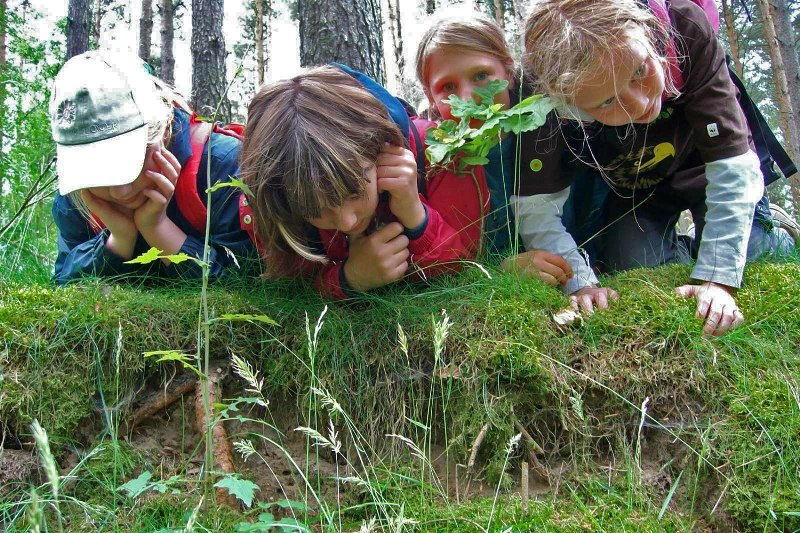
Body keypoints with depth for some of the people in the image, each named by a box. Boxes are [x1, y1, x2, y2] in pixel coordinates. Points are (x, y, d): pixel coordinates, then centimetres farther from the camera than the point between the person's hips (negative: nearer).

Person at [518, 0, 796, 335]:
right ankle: (673, 249, 15)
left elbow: (733, 163, -33)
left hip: (701, 167, 0)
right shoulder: (547, 97, -36)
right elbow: (535, 207, -29)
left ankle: (770, 231, 20)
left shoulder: (684, 27, -36)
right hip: (631, 191, 1)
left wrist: (716, 281, -37)